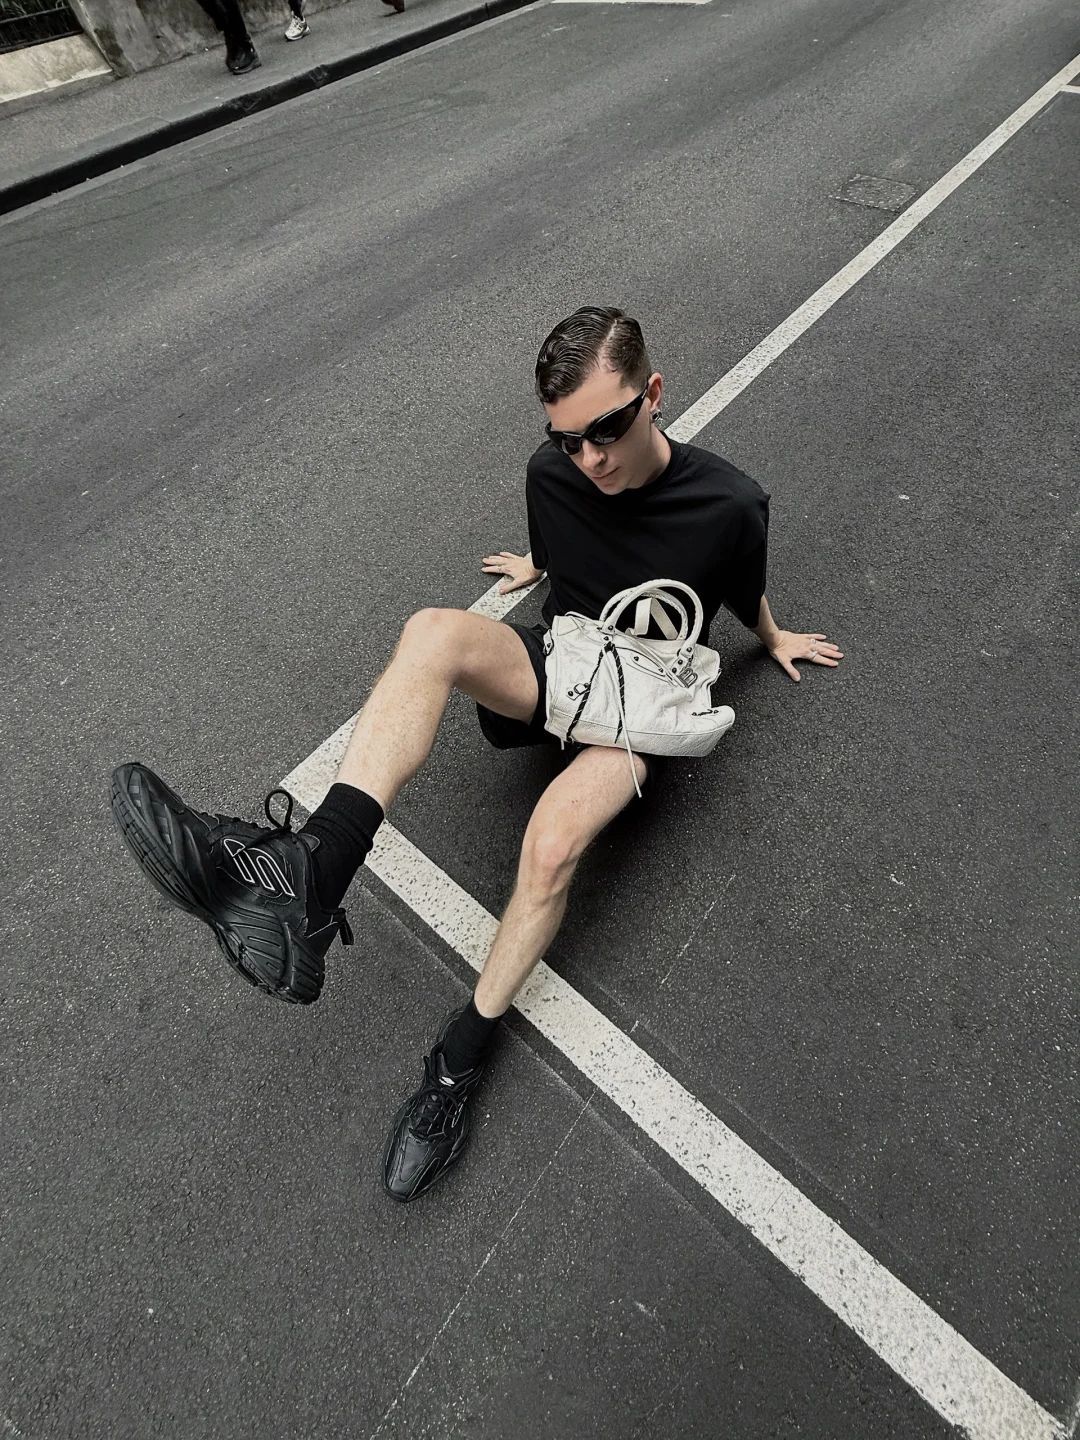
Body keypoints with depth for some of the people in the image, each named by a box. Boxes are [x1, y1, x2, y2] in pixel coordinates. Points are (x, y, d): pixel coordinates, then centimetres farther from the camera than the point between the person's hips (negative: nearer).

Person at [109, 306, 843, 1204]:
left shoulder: (729, 505, -12)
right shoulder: (552, 472, -2)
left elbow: (745, 593, 11)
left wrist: (775, 641, 29)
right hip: (555, 664, 4)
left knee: (553, 841, -34)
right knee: (433, 632, -30)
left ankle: (464, 1053, -13)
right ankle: (310, 872, -47)